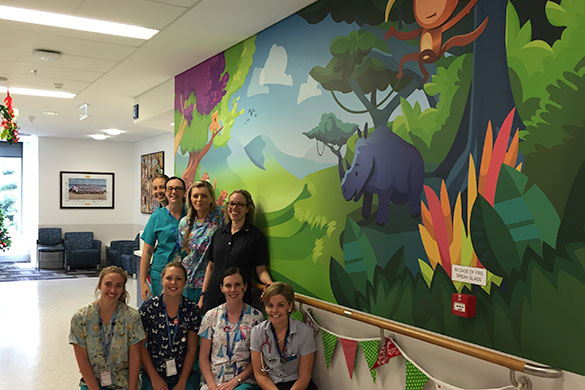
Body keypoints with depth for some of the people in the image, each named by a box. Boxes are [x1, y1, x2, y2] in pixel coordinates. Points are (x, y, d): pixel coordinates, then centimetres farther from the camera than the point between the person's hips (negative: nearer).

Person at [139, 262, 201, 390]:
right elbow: (141, 346, 0)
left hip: (185, 374, 1)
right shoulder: (148, 308, -2)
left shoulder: (192, 310, -1)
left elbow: (192, 349, 0)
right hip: (153, 375, -1)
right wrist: (154, 377, -5)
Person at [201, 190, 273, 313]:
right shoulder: (218, 233, 11)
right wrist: (203, 294, 10)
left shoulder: (256, 235, -3)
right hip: (213, 297, 4)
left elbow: (261, 269, -4)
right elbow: (211, 265, 15)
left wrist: (270, 284, -24)